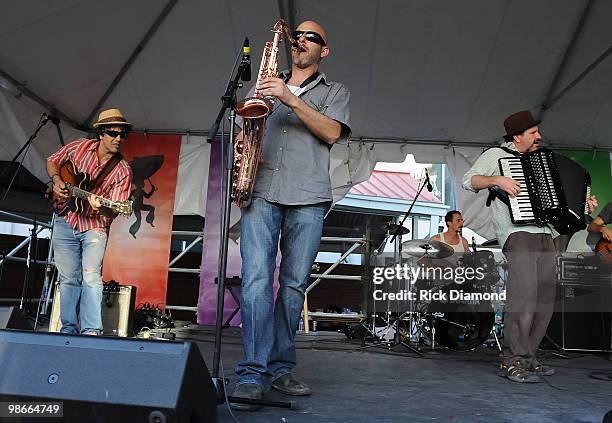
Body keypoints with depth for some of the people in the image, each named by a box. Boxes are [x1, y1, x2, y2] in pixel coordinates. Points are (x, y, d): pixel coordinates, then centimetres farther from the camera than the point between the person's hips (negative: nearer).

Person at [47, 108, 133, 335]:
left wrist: (101, 208, -34)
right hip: (65, 222, 2)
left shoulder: (123, 171, -10)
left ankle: (91, 331, -10)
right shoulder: (79, 147, -3)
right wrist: (57, 179, -4)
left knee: (91, 277, -14)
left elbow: (115, 209, -13)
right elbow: (52, 161, 14)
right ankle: (69, 328, 18)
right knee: (69, 279, 7)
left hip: (95, 226, -2)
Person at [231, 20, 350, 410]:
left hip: (308, 197, 0)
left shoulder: (335, 91, 19)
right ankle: (253, 374, -10)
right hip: (261, 191, 1)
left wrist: (292, 100, -9)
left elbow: (332, 132, 1)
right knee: (256, 279, -12)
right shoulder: (265, 85, 26)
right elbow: (244, 128, 25)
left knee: (294, 284, 1)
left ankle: (281, 367, 12)